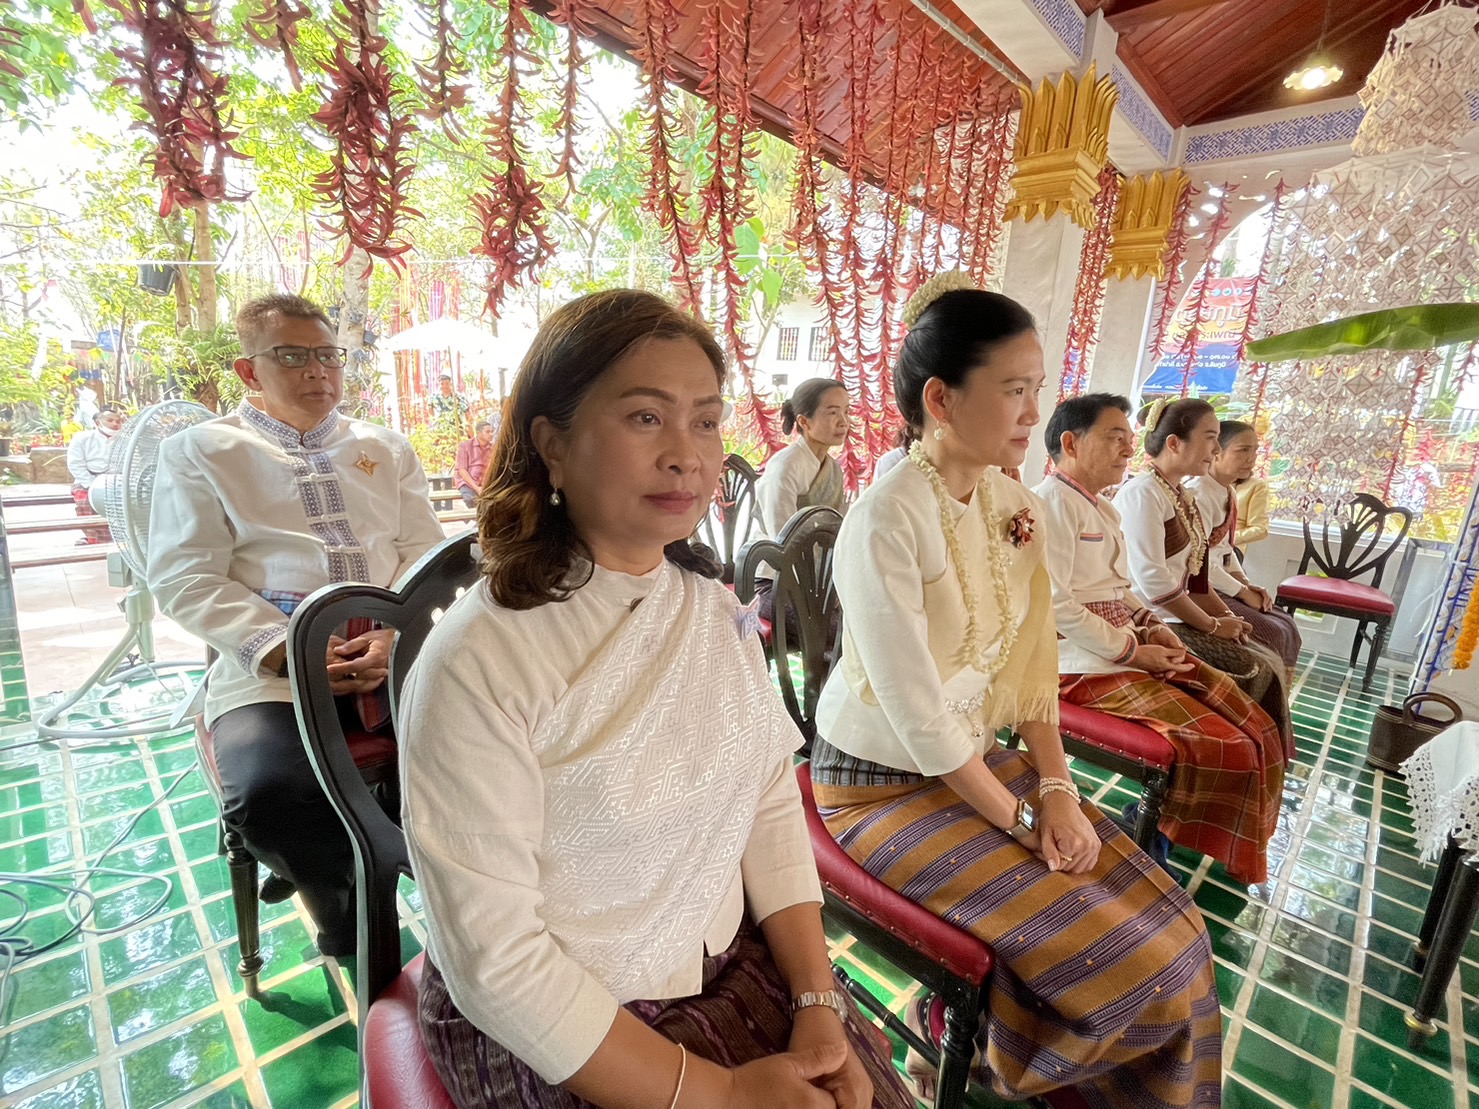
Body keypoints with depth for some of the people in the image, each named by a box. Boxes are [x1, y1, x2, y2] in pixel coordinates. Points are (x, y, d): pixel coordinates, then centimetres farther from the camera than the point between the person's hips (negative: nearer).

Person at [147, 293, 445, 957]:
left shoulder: (386, 449, 19)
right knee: (271, 798, -29)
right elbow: (186, 580, 2)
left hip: (395, 653, 2)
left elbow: (424, 552, 10)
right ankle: (341, 899, 7)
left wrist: (396, 634, -10)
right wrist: (284, 648, -14)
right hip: (269, 667, -2)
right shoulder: (199, 452, 12)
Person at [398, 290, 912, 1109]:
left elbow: (772, 804, -1)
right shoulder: (476, 662, -23)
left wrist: (818, 1000, -8)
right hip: (550, 1036, -4)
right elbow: (497, 961, -19)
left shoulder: (715, 607, -4)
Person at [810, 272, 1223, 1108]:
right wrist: (1020, 820, -13)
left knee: (1168, 924, 6)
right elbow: (917, 718, -24)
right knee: (1121, 956, -6)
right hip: (887, 782, -7)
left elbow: (1032, 662, 2)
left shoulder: (1015, 503, 0)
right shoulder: (886, 520, -26)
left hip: (979, 756, 7)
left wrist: (1056, 788, -5)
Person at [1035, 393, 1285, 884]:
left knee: (1256, 731, 4)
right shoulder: (1054, 502, -15)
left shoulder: (1103, 508, 19)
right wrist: (1132, 651, -15)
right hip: (1085, 662, -10)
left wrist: (1152, 625, 7)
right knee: (1223, 747, -13)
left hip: (1130, 648, 10)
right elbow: (1054, 604, -22)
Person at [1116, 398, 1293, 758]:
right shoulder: (1142, 493, -18)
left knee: (1269, 661, 6)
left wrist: (1225, 614, 3)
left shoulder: (1179, 494, 13)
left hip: (1177, 614, 10)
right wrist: (1212, 624, -13)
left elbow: (1191, 572, 16)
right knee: (1255, 671, -10)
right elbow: (1153, 581, -24)